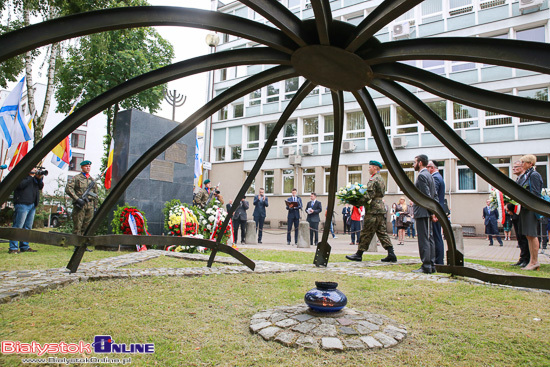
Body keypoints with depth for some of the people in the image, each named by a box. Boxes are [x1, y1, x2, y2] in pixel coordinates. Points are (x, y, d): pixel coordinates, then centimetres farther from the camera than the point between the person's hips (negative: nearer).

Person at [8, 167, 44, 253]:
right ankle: (13, 248, -3)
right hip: (22, 204, -7)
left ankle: (24, 247, 18)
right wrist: (31, 176, -13)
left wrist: (40, 178, -1)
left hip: (32, 204, 8)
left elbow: (41, 187, 14)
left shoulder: (35, 176, 18)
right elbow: (21, 185, -17)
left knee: (28, 227, 11)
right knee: (18, 226, -7)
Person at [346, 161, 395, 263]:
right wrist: (362, 202, 16)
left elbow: (369, 195, -21)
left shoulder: (373, 180, -13)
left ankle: (359, 254, 4)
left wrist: (358, 202, -11)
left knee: (366, 232, -3)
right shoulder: (381, 179, 18)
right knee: (382, 232, 10)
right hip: (381, 209, 10)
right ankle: (391, 254, 8)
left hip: (373, 209, -10)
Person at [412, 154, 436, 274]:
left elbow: (427, 196, -18)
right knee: (429, 239, 12)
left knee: (423, 239, -7)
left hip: (422, 213, -10)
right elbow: (435, 195, 17)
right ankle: (431, 265, 17)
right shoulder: (430, 175, 18)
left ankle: (426, 267, -4)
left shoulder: (421, 176, -13)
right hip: (427, 213, 10)